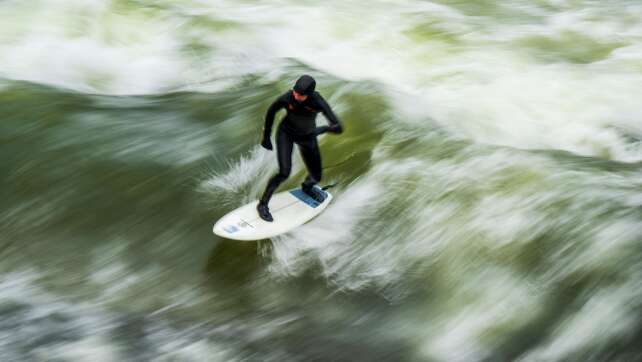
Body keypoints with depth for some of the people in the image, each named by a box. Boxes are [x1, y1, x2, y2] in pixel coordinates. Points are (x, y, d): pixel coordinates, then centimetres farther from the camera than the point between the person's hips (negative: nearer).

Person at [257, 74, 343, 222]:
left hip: (307, 137, 2)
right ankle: (262, 204, -1)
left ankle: (306, 188, 48)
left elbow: (338, 127, -37)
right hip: (286, 133, -2)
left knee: (316, 177, 9)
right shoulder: (287, 98, -30)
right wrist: (266, 136, -1)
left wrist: (322, 129, -56)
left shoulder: (318, 102, -33)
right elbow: (271, 112, -8)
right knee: (284, 173, -20)